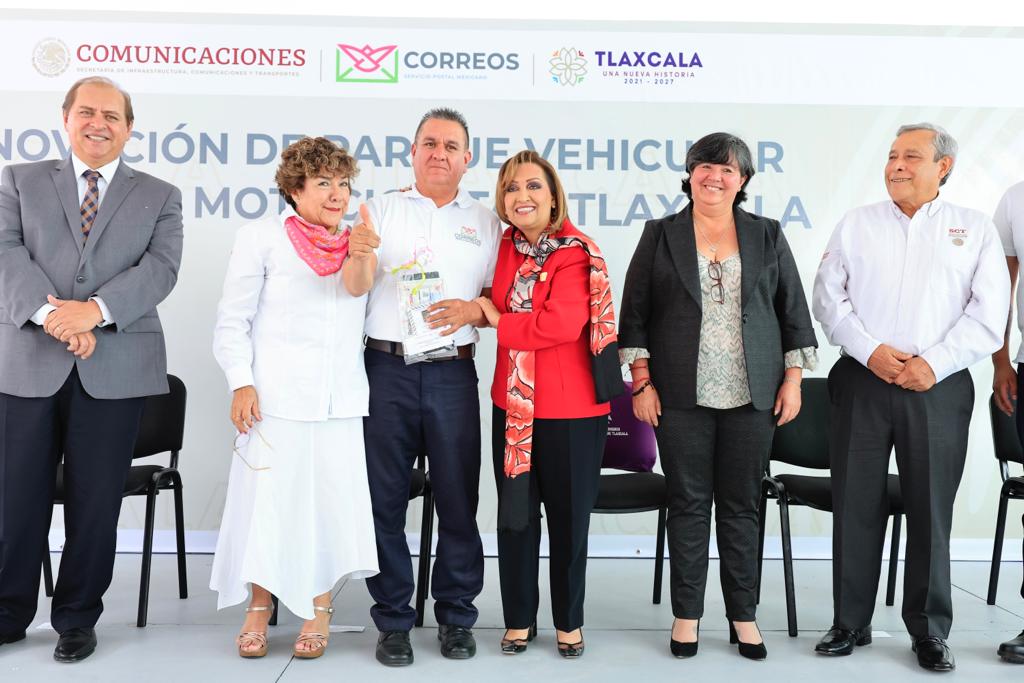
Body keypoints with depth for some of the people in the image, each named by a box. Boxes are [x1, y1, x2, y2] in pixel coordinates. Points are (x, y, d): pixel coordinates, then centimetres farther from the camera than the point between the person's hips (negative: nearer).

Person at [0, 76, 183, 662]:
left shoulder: (160, 197, 10)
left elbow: (161, 267, -5)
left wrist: (95, 310, -20)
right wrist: (49, 311, -20)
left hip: (116, 368, 0)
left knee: (96, 502, 7)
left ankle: (78, 619, 24)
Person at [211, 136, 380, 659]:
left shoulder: (353, 243, 12)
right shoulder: (261, 237, 0)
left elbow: (357, 286, -10)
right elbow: (232, 321, 0)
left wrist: (360, 254, -31)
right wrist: (241, 384, -10)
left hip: (339, 400, 3)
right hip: (275, 397, -3)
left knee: (331, 498, 5)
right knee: (266, 498, 2)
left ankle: (319, 611, 20)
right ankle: (258, 611, 20)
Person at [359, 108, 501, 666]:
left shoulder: (485, 222, 13)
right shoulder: (381, 209, 11)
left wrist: (473, 311, -10)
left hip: (452, 372, 0)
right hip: (387, 367, 0)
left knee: (458, 499, 4)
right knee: (384, 498, 4)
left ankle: (455, 616, 20)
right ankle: (392, 619, 17)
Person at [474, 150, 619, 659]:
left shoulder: (578, 254, -12)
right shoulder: (506, 248, 6)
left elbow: (561, 324, -23)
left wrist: (497, 319, -12)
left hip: (572, 409, -5)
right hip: (512, 403, 5)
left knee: (568, 518, 8)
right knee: (516, 516, 12)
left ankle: (568, 621, 26)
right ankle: (519, 618, 28)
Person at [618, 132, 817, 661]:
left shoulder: (768, 236, 9)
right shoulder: (660, 236, 5)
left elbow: (793, 311, 9)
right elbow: (636, 313, 3)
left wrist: (793, 379, 4)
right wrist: (642, 381, -2)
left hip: (751, 397, 1)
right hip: (682, 396, -1)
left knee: (741, 506, 7)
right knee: (688, 504, 5)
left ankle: (743, 615, 20)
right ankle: (686, 615, 18)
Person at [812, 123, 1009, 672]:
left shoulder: (975, 229, 8)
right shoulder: (857, 224, 10)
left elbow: (988, 315, 0)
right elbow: (828, 298, 3)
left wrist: (934, 363, -12)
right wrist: (871, 350, -10)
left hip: (938, 387, -1)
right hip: (862, 381, 1)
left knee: (931, 511, 5)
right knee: (855, 507, 5)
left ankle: (930, 631, 20)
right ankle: (851, 623, 18)